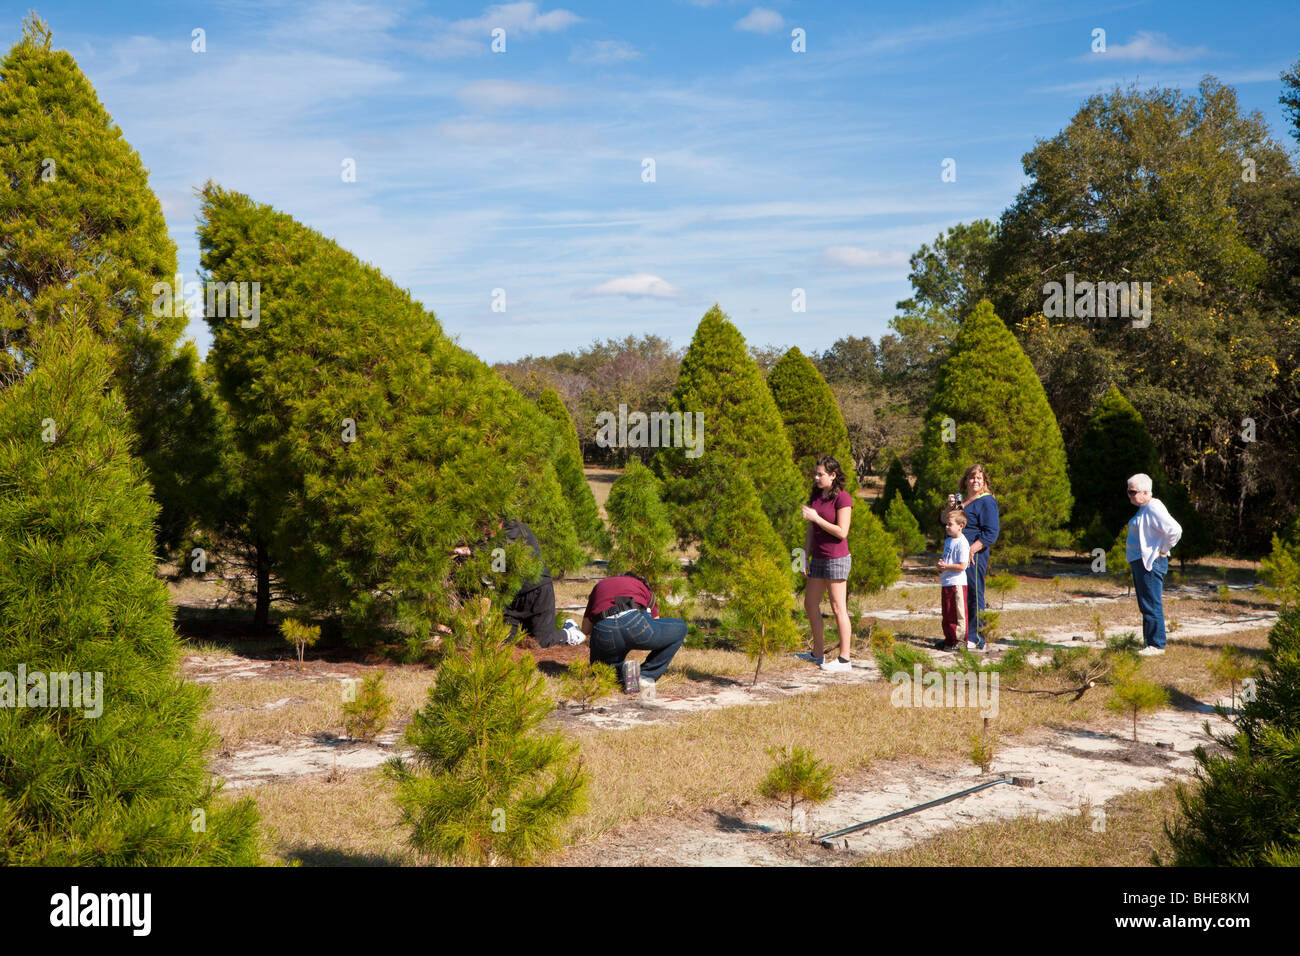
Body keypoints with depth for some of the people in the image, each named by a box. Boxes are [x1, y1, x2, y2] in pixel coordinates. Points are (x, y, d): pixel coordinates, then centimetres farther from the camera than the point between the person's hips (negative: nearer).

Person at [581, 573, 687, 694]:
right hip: (635, 624, -2)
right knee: (680, 629, 25)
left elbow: (585, 630, 33)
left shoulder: (599, 585, 37)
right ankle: (645, 676, 10)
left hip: (603, 633, 3)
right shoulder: (642, 586, 34)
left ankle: (622, 671, -2)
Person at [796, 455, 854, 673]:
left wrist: (816, 518, -18)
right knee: (810, 604, 13)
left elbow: (842, 532, -18)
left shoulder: (842, 498, -12)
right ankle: (818, 653, 24)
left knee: (838, 608, -5)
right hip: (818, 559, 9)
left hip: (837, 559, -8)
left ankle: (844, 658, 1)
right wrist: (806, 556, 11)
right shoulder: (815, 496, 10)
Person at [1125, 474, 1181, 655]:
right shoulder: (1143, 509, 16)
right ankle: (1149, 641, 18)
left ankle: (1157, 644, -6)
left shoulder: (1153, 508, -16)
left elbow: (1175, 530, -26)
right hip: (1139, 563, 11)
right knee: (1146, 605, 13)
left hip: (1151, 563, -11)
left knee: (1151, 605, -9)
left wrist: (1163, 551, -17)